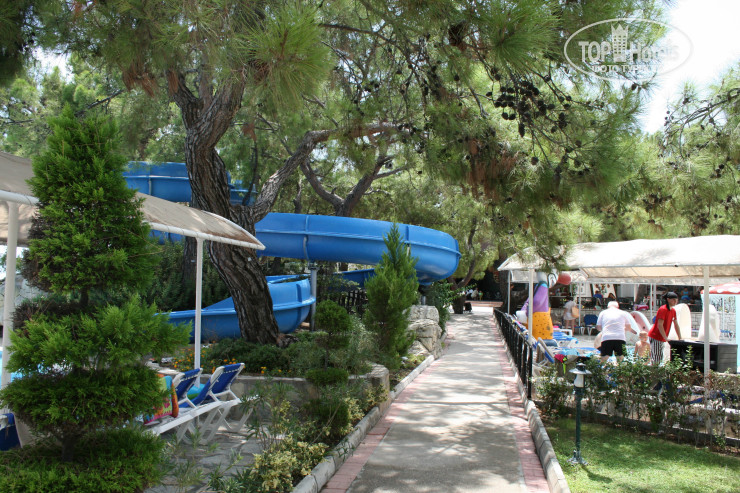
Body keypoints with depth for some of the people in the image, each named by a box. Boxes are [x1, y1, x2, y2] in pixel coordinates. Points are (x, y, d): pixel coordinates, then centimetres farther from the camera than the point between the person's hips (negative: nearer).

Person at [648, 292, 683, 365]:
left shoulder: (673, 311, 10)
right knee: (655, 359, -11)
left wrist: (680, 339, 17)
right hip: (655, 337, -9)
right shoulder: (663, 309, -16)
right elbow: (660, 326, -21)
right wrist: (666, 338, -21)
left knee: (660, 358, 10)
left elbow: (676, 325, 18)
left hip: (662, 338, 9)